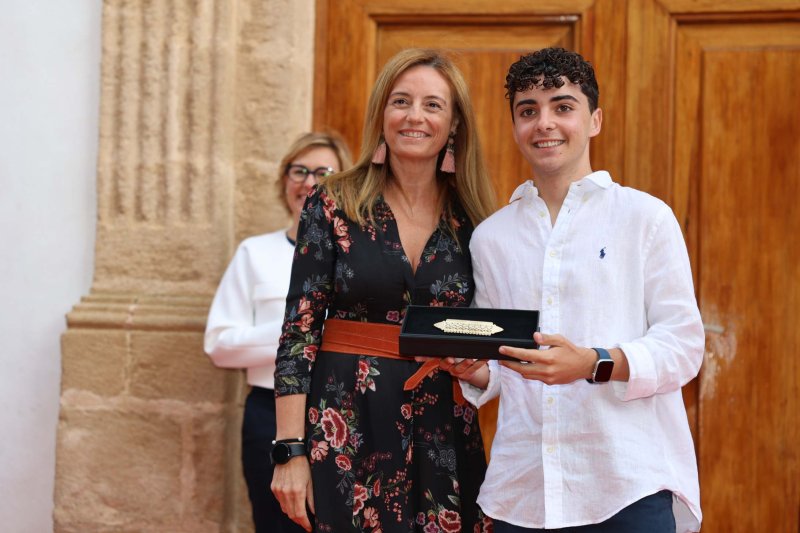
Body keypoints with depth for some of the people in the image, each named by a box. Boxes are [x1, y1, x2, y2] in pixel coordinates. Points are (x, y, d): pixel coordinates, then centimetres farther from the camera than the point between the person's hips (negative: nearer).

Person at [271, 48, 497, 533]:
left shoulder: (474, 222, 4)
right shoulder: (334, 206, -3)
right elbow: (299, 330, -6)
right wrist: (291, 451, -10)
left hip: (443, 433, 2)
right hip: (348, 425, -2)